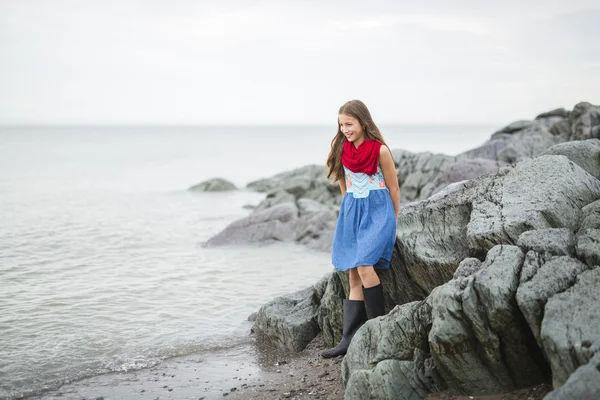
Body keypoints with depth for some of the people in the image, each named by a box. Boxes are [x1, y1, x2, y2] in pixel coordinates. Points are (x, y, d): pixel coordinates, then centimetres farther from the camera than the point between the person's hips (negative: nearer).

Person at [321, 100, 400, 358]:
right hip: (351, 211, 5)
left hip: (377, 210, -5)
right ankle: (349, 339, 2)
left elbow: (393, 188, 0)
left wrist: (393, 221, 8)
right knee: (354, 276, 3)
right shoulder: (341, 149, 4)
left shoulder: (380, 150, -10)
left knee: (364, 267, -21)